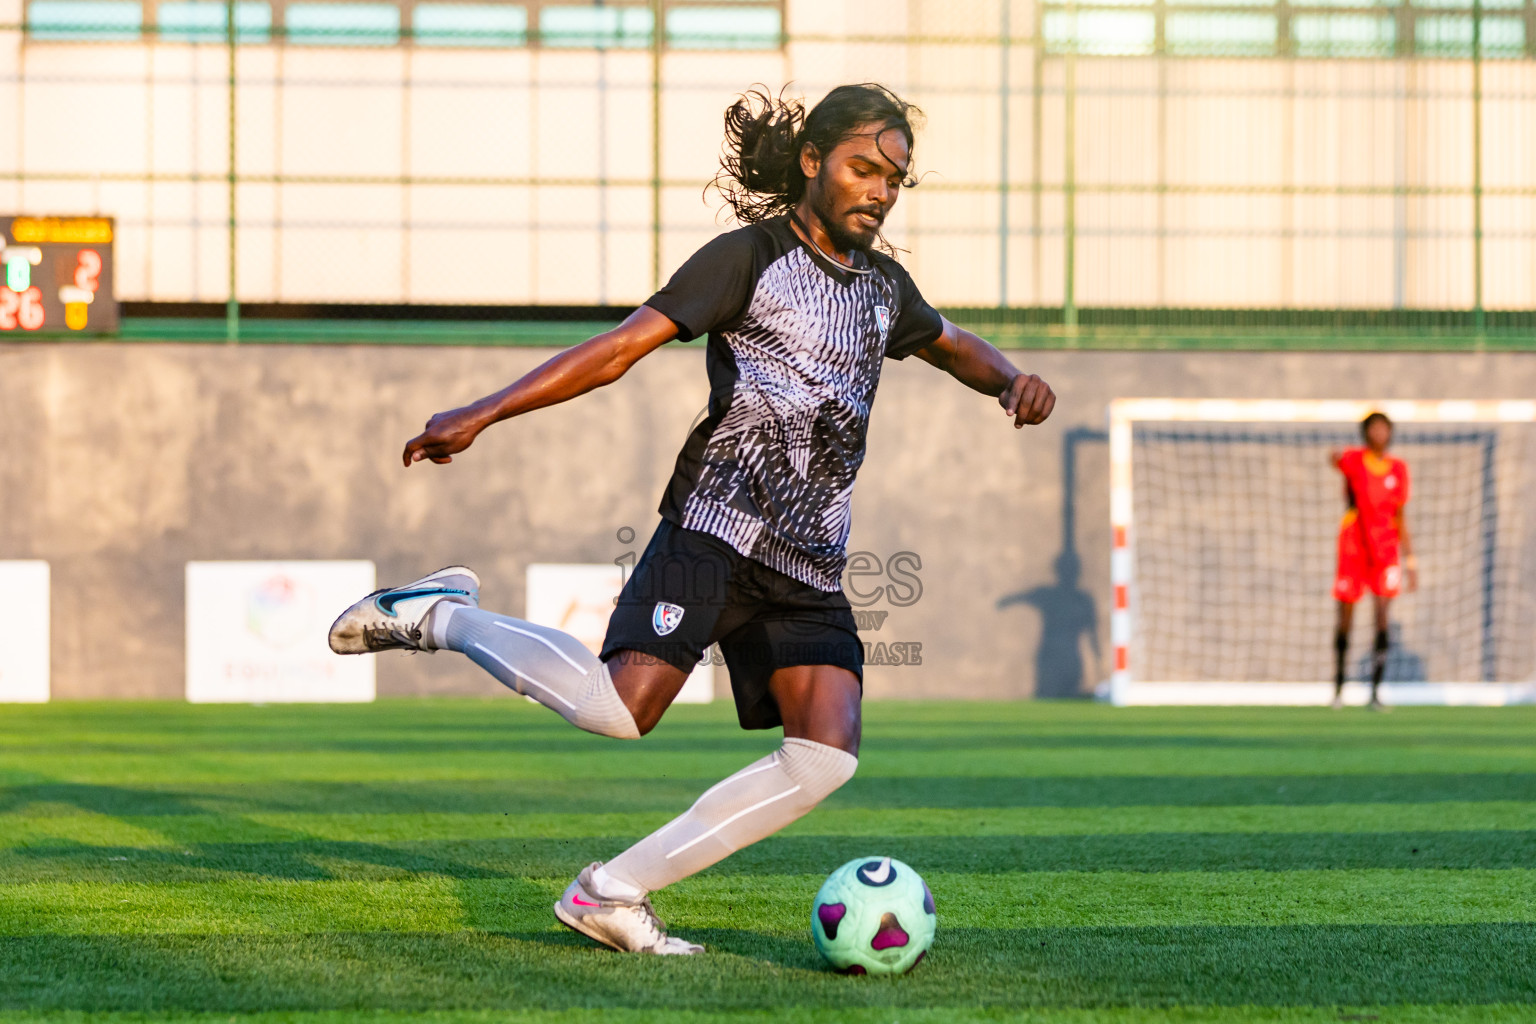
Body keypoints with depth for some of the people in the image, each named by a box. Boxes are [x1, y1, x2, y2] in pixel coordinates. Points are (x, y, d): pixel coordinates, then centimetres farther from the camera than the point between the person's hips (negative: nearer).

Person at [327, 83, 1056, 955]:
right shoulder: (752, 256, -1)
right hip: (717, 521, -7)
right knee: (621, 710, -25)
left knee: (827, 757, -13)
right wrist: (480, 416, -14)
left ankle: (614, 893, -7)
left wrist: (1010, 381, 15)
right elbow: (622, 347, -7)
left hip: (810, 568, 7)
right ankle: (446, 618, 1)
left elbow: (953, 345, 39)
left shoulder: (882, 283, 19)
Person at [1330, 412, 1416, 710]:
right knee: (1346, 619, 3)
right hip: (1353, 547, -1)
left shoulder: (1398, 468, 9)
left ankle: (1375, 693, -13)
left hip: (1386, 548, 1)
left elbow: (1400, 519, 15)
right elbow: (1338, 461, -28)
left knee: (1382, 618, -12)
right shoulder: (1354, 460, -1)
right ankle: (1338, 689, 19)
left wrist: (1410, 560, 12)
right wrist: (1336, 458, -54)